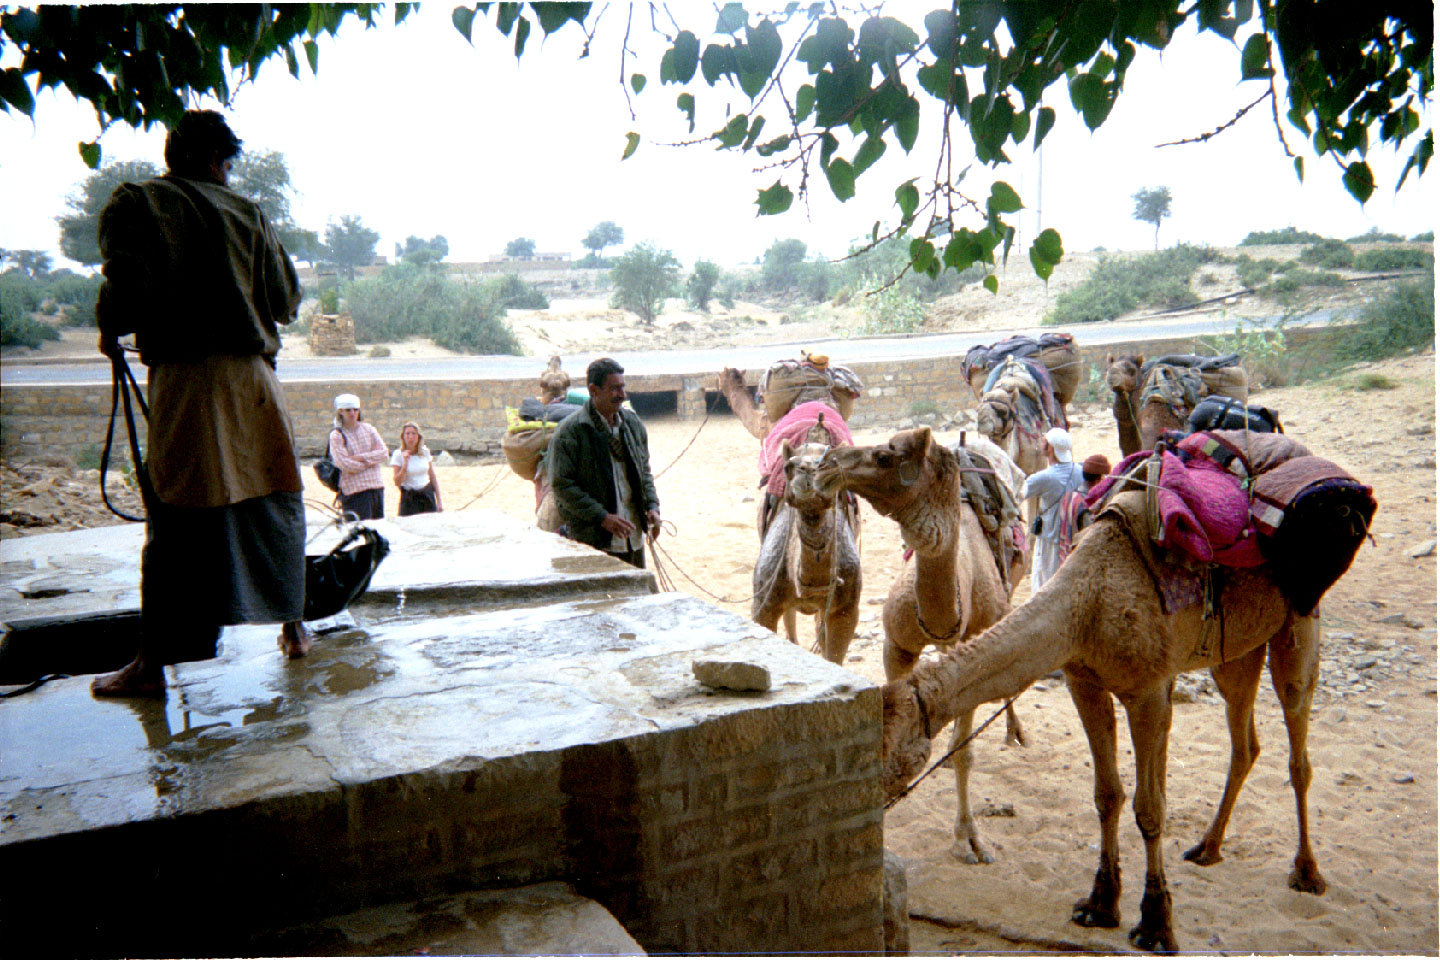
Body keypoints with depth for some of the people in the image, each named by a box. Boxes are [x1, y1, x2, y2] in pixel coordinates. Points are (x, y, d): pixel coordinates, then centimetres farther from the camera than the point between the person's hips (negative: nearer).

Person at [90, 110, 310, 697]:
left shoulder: (134, 203, 1)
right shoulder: (246, 214, 10)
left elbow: (128, 284, -12)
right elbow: (286, 301, 10)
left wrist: (109, 328, 6)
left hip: (184, 377, -2)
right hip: (253, 374, 3)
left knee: (176, 519, 0)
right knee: (273, 505, 13)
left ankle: (153, 661, 5)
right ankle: (293, 627, 22)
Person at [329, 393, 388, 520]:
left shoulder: (368, 429, 11)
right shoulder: (336, 436, -2)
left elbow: (384, 453, 2)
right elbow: (345, 464, -12)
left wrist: (361, 457, -9)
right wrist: (370, 461, -5)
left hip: (377, 487, 5)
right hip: (354, 490, -5)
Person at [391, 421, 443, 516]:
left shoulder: (425, 452, 4)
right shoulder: (398, 454, -4)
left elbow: (433, 477, 9)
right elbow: (397, 482, -9)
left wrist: (439, 502, 6)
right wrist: (405, 462, -18)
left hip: (427, 496, 2)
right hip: (409, 499, -2)